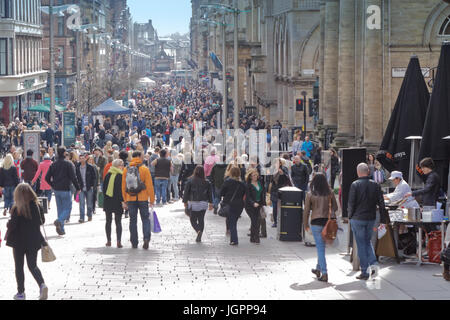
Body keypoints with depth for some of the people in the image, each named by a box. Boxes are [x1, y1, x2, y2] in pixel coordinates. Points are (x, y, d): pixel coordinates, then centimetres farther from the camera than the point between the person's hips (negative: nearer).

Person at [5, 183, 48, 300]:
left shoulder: (17, 209, -18)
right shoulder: (37, 207, -5)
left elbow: (12, 225, -17)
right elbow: (42, 221, 6)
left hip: (19, 242, -4)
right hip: (34, 241, 4)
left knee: (19, 267, 12)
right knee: (33, 266, 13)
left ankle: (21, 292, 15)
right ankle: (42, 285, -11)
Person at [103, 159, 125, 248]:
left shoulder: (108, 175, 5)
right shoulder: (120, 176, -10)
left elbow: (104, 188, 9)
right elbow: (121, 190, -14)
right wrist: (122, 201, -11)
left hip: (108, 201, 4)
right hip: (117, 202, -4)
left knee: (108, 221, 13)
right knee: (118, 222, 0)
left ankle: (108, 241, 14)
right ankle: (119, 241, -10)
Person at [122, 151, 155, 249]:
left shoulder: (126, 169, 4)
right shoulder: (144, 169, -6)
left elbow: (123, 186, 6)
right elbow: (149, 186, -7)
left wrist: (125, 201, 12)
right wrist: (152, 200, -1)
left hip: (130, 199, 2)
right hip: (143, 199, -2)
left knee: (133, 220, 10)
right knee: (145, 219, 8)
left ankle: (134, 243, 12)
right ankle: (146, 238, -11)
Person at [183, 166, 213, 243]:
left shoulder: (190, 181, -8)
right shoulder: (207, 182, -2)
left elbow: (186, 192, -4)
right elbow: (210, 193, 2)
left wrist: (185, 202, 6)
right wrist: (211, 203, 11)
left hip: (193, 204, -2)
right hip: (203, 204, 2)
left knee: (193, 220, 7)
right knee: (201, 220, 11)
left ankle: (198, 231, -19)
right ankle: (199, 237, 10)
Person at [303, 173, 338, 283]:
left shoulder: (310, 194, -5)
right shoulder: (330, 193, 1)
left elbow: (306, 211, -2)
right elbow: (335, 207, 7)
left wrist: (306, 225, 10)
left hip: (316, 222, -3)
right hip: (327, 221, 3)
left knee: (320, 248, -1)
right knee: (321, 246, 20)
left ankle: (324, 273, -7)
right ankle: (318, 268, 33)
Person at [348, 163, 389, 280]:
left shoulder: (355, 185, -11)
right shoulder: (375, 185, 1)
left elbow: (351, 203, -11)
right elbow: (381, 204, 2)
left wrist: (350, 216, 5)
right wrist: (383, 219, 7)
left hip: (358, 218, -4)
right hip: (371, 218, 4)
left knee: (361, 244, 3)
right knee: (367, 241, 21)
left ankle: (364, 272, 3)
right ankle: (373, 263, 1)